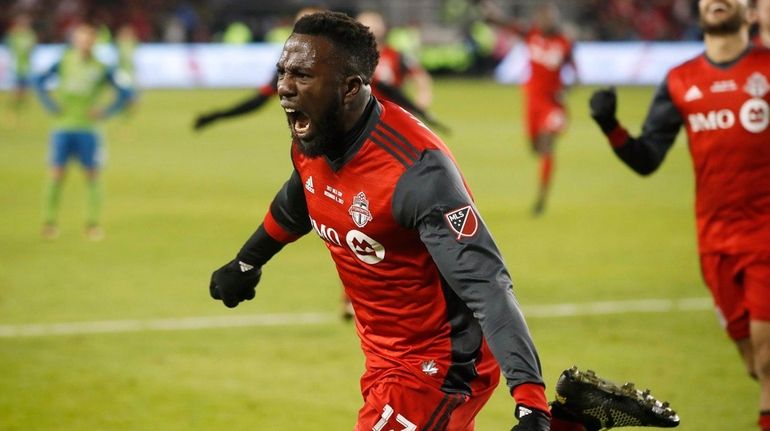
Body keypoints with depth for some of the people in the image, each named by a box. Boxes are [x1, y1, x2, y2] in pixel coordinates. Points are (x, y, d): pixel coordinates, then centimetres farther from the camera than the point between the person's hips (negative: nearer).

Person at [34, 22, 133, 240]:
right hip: (62, 128, 0)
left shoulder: (101, 69, 3)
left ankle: (93, 224, 7)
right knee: (56, 174, -5)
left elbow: (125, 92, 6)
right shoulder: (64, 62, 5)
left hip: (87, 129, 0)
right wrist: (50, 105, -1)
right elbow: (40, 81, 11)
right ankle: (49, 223, 3)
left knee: (93, 175, -2)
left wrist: (105, 112, -4)